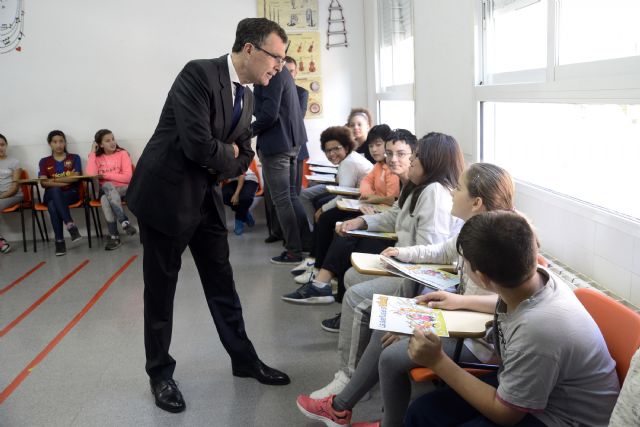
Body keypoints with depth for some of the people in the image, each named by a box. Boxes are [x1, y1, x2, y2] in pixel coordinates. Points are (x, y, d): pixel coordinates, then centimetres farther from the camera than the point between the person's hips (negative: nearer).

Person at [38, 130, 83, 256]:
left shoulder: (74, 158, 12)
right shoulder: (44, 161, 15)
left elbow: (75, 178, -4)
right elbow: (44, 183, -1)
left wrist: (54, 180, -10)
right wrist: (67, 180, -12)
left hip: (71, 193, -1)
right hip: (51, 195, 1)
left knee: (53, 205, -35)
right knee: (55, 190, -37)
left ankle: (60, 241, -36)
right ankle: (71, 225, -43)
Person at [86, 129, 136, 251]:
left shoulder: (122, 153, 2)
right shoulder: (97, 157, 9)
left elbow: (127, 177, -9)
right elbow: (91, 174, -11)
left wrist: (105, 175, -9)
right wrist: (92, 153, -4)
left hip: (123, 189, -2)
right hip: (105, 190, 2)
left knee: (106, 199, -33)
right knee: (106, 192, -34)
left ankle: (114, 236, -27)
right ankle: (124, 222, -31)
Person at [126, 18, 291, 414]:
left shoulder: (247, 98, 7)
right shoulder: (199, 73, -19)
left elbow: (244, 156, 12)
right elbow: (198, 145, -27)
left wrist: (222, 164, -9)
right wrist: (227, 155, -8)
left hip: (207, 196, 8)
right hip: (166, 194, -7)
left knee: (222, 282, 13)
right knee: (161, 288, 5)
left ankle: (245, 359, 27)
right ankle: (160, 373, 22)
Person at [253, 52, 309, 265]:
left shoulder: (271, 73, -16)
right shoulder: (281, 70, 13)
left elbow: (269, 114, -21)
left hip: (276, 142, -10)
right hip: (291, 140, 10)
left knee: (281, 199, -3)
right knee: (291, 195, 15)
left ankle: (294, 251, 3)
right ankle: (304, 243, 21)